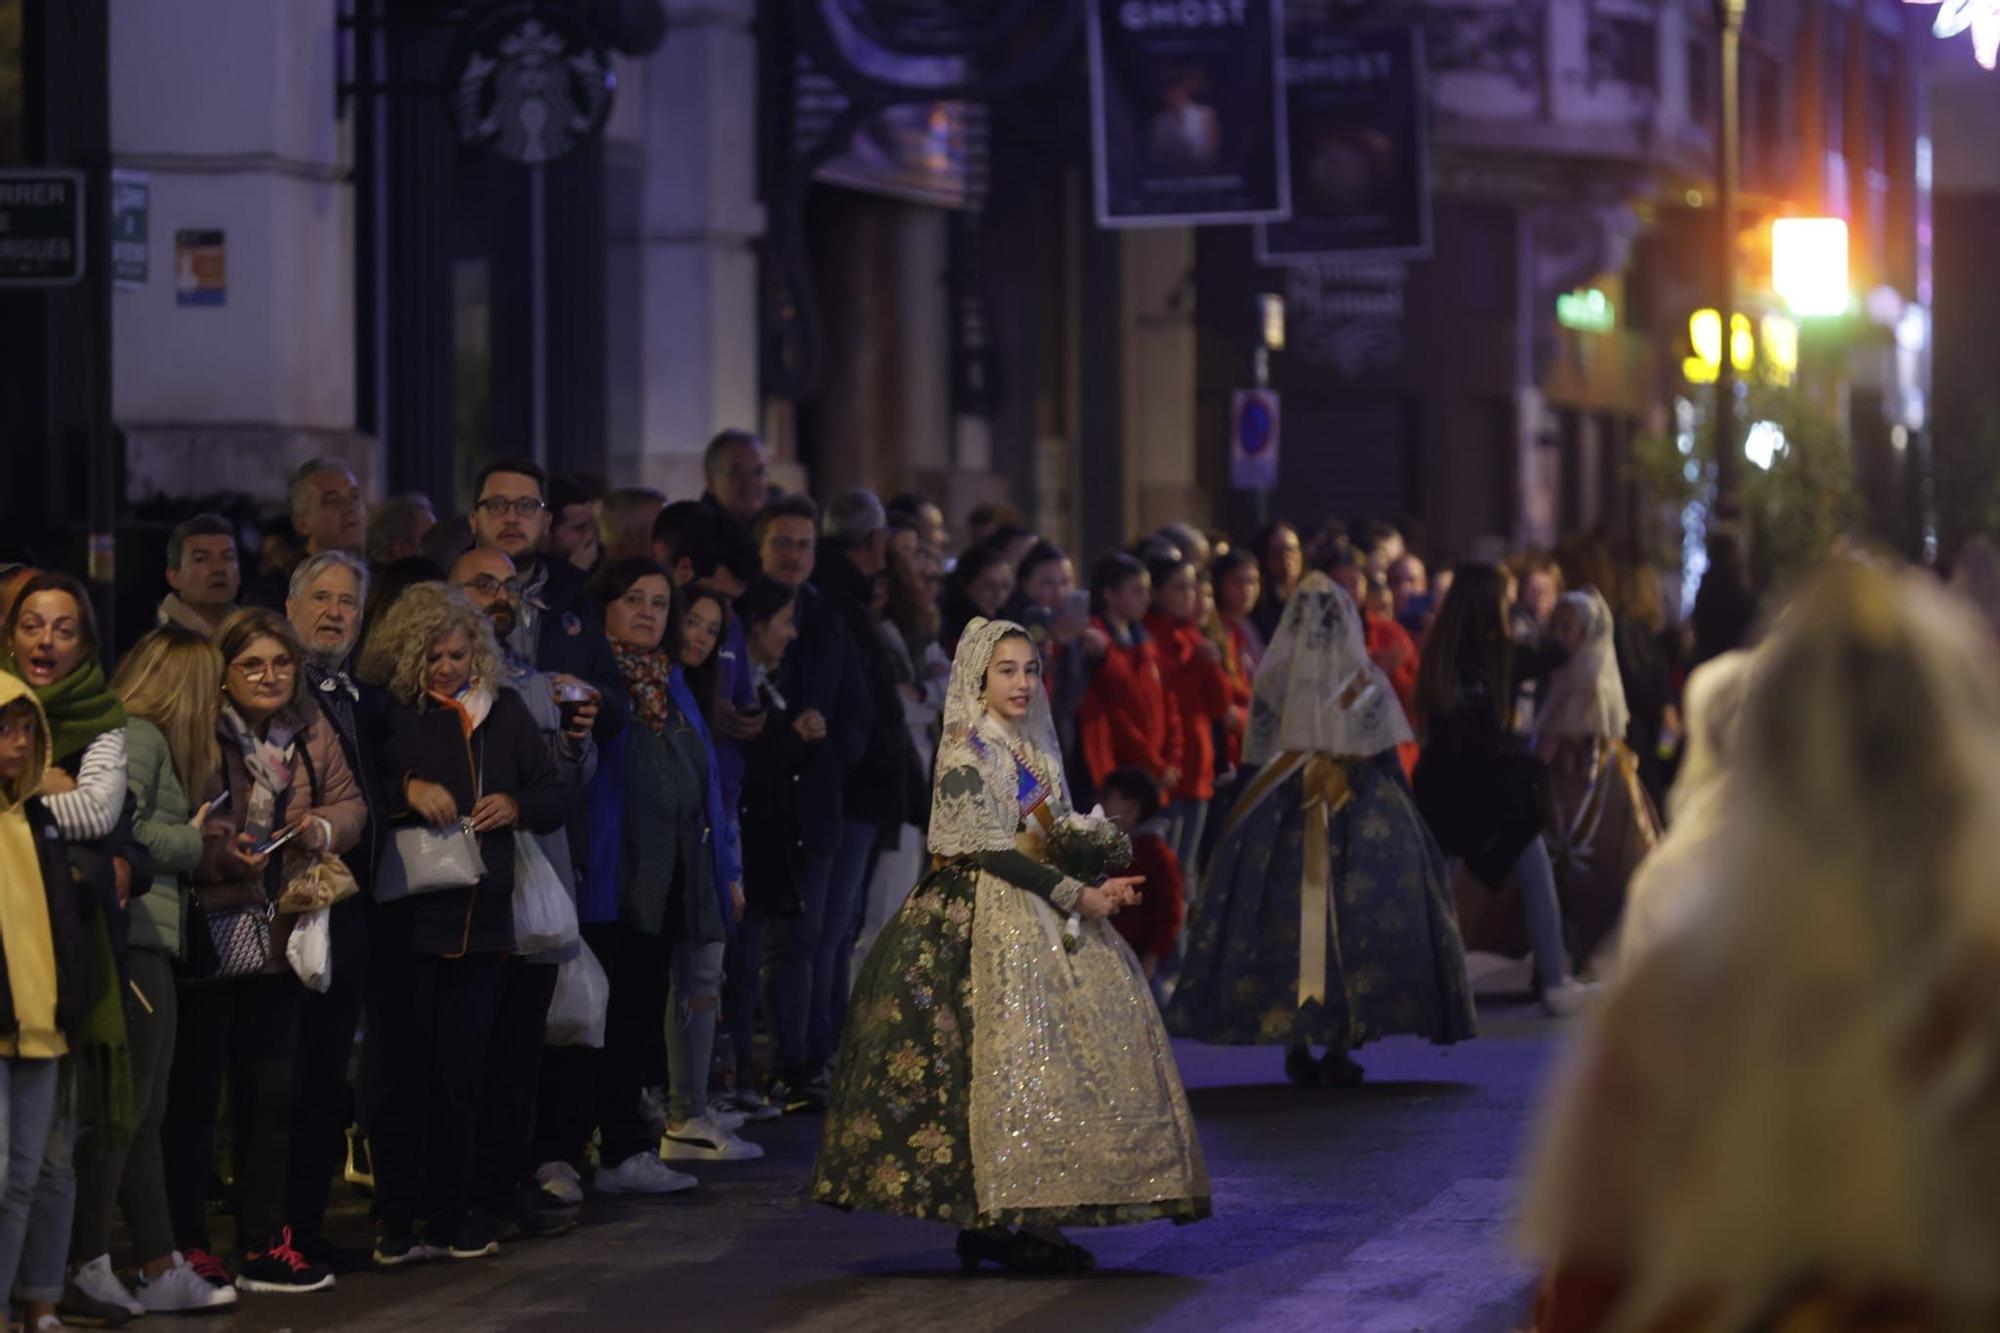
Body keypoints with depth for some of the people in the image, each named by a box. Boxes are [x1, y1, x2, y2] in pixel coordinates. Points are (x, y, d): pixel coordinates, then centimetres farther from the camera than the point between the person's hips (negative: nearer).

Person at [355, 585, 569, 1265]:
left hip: (479, 919, 4)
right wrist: (406, 788, -19)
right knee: (401, 1068, -2)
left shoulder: (504, 711, 9)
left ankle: (449, 1212, 18)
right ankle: (397, 1222, 3)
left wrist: (516, 806, -5)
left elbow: (557, 796, 14)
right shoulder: (387, 711, -4)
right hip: (404, 920, -4)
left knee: (461, 1072, 9)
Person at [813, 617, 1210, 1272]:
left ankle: (1031, 1221, -1)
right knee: (1009, 1053, -15)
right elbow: (992, 851, -15)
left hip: (1044, 920, 8)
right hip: (984, 918, -8)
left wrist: (1100, 885, 0)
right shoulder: (966, 755, -8)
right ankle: (996, 1226, -12)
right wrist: (1077, 897, -16)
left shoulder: (1037, 751, 17)